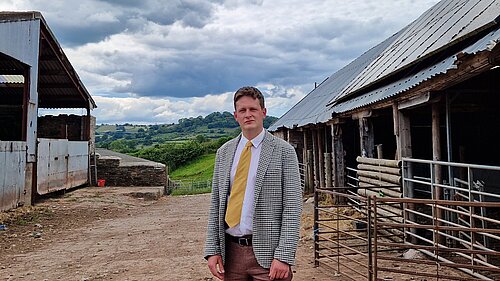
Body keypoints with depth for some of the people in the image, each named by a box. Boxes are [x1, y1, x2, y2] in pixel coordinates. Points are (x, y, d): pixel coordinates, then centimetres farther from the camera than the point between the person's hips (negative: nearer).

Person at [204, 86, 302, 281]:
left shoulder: (283, 151, -5)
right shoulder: (224, 153, 8)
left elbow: (292, 206, -8)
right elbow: (216, 204, 9)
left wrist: (284, 256, -14)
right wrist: (212, 249, 2)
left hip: (267, 251, -3)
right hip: (230, 251, 4)